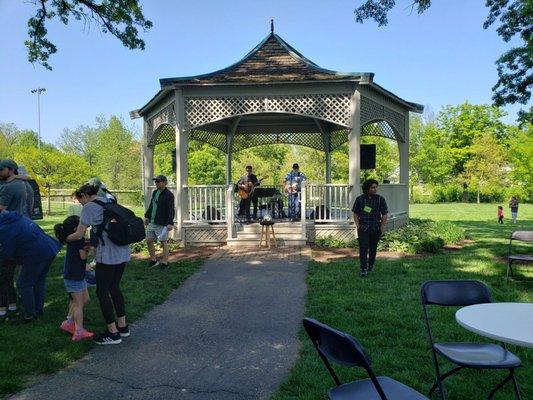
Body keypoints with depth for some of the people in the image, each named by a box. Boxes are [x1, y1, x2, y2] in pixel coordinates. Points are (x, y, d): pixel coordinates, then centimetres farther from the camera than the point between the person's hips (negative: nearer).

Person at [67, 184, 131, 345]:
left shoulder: (89, 207, -6)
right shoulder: (109, 202, 17)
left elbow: (78, 235, -6)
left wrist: (65, 238, 12)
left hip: (108, 255, -8)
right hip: (123, 252, 8)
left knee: (102, 292, 6)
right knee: (114, 288, 21)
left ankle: (113, 333, 13)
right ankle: (122, 326, 28)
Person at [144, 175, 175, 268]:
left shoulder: (169, 195, -12)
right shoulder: (155, 192, 13)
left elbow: (171, 210, -16)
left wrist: (170, 223, -22)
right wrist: (147, 216, 21)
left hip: (162, 224, -8)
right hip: (152, 222, 8)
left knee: (163, 242, 1)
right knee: (149, 240, 11)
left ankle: (165, 262, 11)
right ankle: (153, 259, 26)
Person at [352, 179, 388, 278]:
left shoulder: (380, 199, -2)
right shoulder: (360, 199, -1)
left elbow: (384, 215, 3)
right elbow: (355, 214, 5)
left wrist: (381, 228, -1)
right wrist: (358, 226, -3)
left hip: (376, 229, 1)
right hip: (363, 228, -1)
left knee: (373, 248, 11)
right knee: (363, 248, -9)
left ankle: (371, 265, 31)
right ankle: (363, 269, -8)